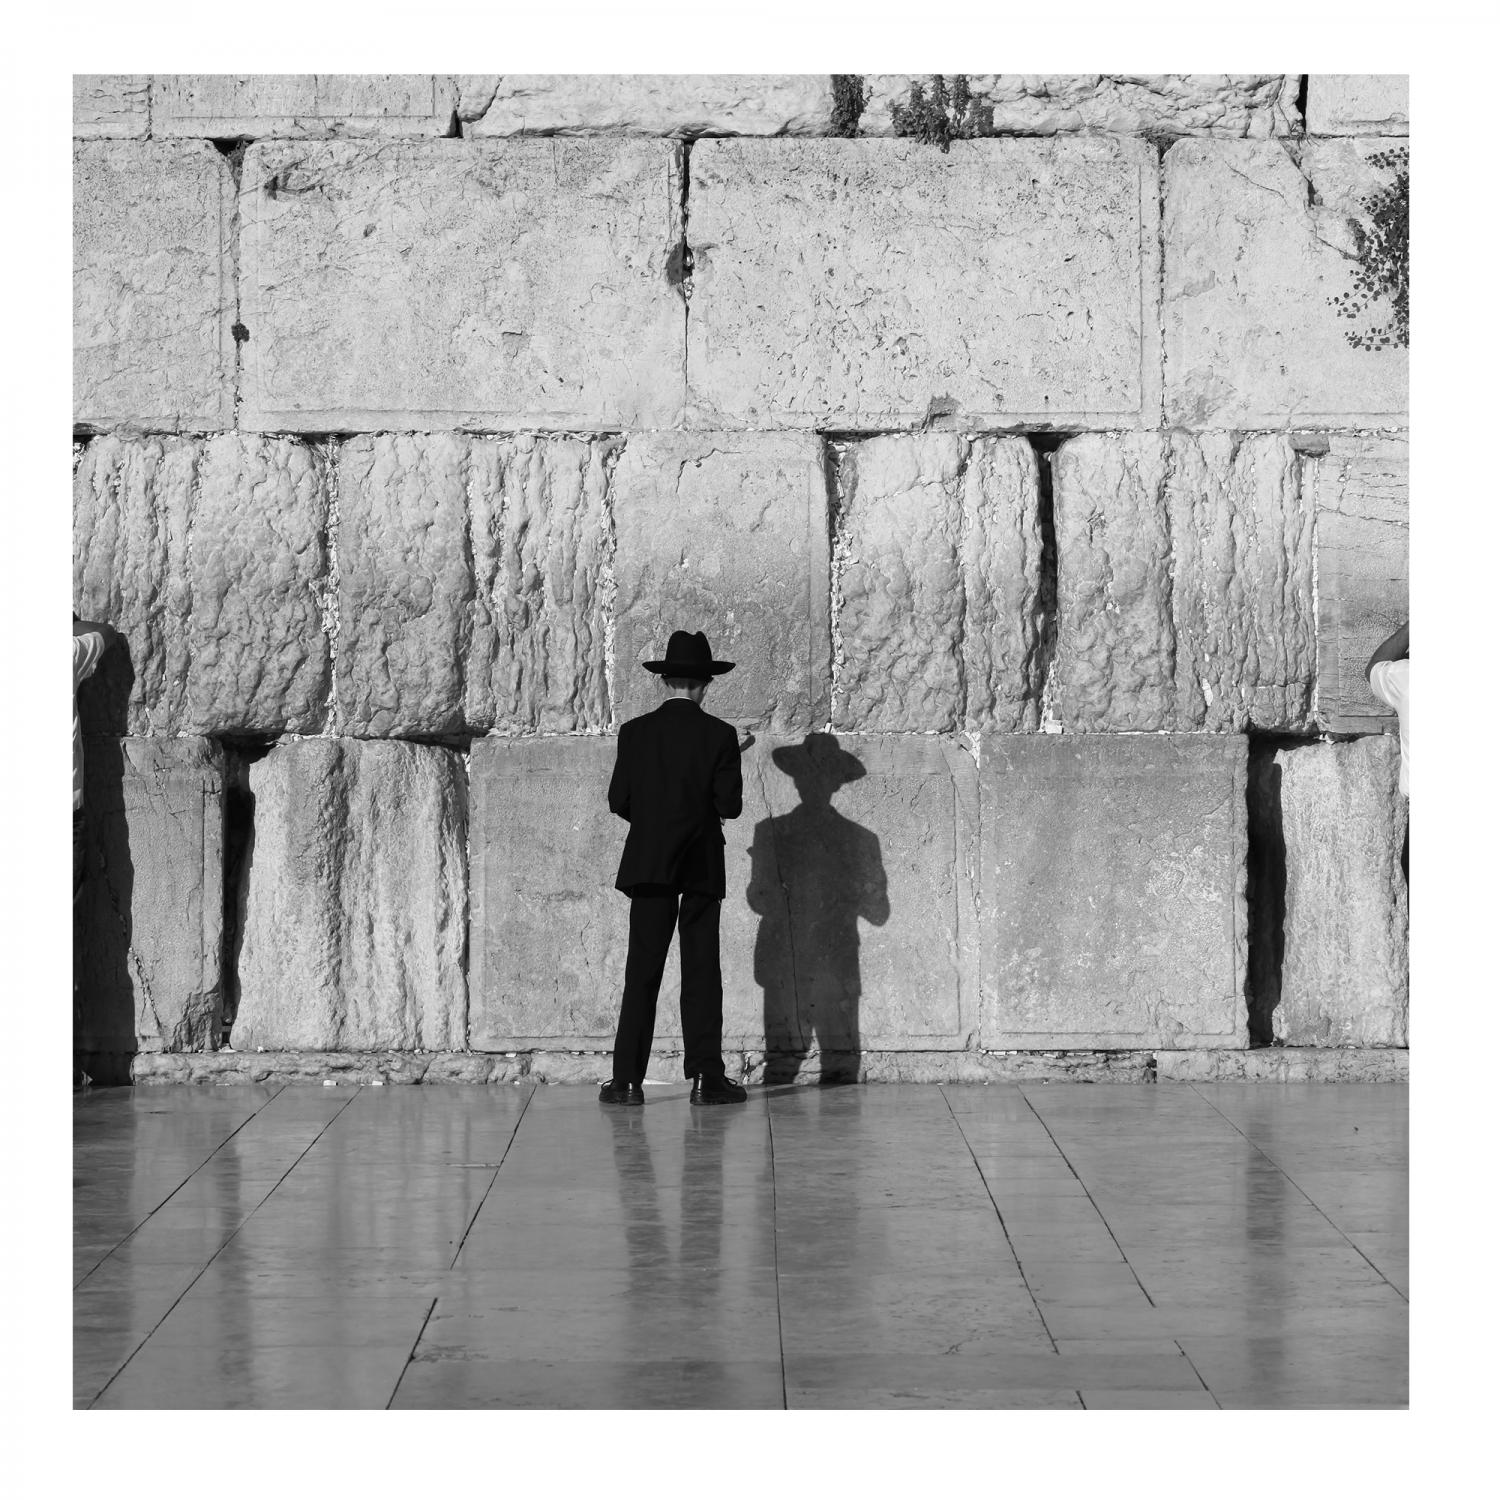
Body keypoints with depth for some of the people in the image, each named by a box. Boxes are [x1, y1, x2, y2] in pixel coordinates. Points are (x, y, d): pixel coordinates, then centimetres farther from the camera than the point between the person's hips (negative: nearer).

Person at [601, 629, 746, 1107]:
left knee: (642, 973, 3)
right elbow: (729, 805, -8)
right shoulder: (720, 735, -5)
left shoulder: (635, 732, -1)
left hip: (648, 865, 1)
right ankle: (706, 1078, 2)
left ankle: (628, 1080, -1)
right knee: (702, 973, 4)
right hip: (702, 868, -1)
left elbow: (618, 802, -1)